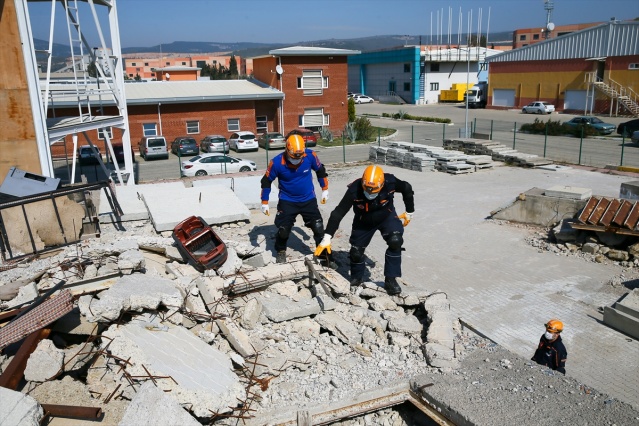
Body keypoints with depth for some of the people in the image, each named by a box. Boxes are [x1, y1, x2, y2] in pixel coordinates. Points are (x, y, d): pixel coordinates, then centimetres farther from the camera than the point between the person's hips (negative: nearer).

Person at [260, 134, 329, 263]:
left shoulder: (310, 155, -18)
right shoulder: (277, 162, -22)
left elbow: (320, 170, 2)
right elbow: (266, 181, -8)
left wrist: (325, 189, 7)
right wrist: (264, 202, -5)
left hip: (308, 199, 2)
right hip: (287, 201, -1)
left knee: (318, 228, -1)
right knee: (283, 229, -2)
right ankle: (281, 251, 26)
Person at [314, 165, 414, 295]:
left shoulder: (390, 182, -30)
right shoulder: (354, 190, -34)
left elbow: (407, 189, -8)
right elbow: (338, 213, -32)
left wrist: (409, 212, 2)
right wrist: (327, 238, -35)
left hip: (387, 217, 0)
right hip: (363, 222, 0)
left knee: (395, 242, -24)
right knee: (356, 251, 0)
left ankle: (390, 279, -9)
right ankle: (356, 278, 31)